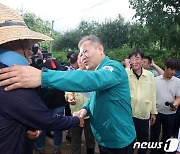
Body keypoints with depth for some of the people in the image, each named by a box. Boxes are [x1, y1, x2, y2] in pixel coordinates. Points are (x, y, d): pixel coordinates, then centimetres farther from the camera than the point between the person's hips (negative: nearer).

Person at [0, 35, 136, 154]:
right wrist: (86, 109, -7)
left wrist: (43, 77, -50)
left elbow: (92, 80, -41)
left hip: (119, 142, -7)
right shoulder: (97, 70, 8)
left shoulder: (114, 67, -21)